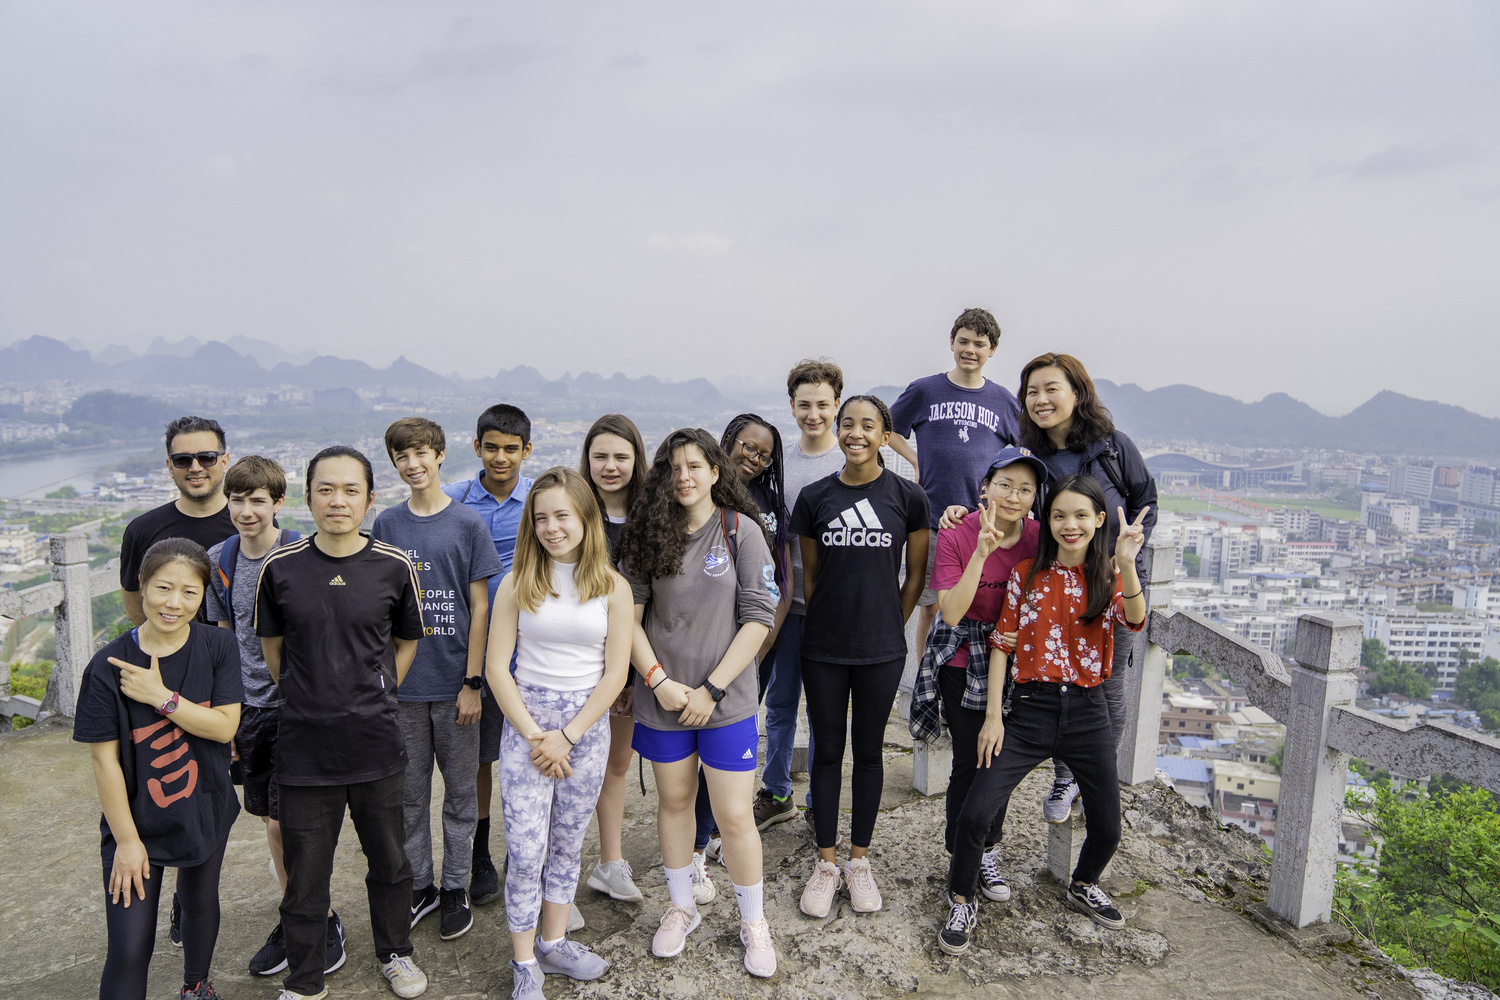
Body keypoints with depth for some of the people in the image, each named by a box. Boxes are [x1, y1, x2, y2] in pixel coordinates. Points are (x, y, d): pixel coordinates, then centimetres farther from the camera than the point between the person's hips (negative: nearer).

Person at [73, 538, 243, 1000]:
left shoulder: (218, 646, -10)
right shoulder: (110, 665, -16)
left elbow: (225, 726, -14)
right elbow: (104, 758, -13)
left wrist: (161, 697, -25)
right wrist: (126, 840, -11)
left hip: (205, 813, 3)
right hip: (137, 820, -3)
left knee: (201, 902, 25)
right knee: (128, 950, -5)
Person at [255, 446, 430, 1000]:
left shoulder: (395, 567, -5)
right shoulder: (280, 567, -5)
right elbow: (271, 644, 10)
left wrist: (375, 696, 5)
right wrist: (307, 701, 8)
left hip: (376, 744, 1)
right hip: (304, 748, 0)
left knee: (390, 860, 16)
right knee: (304, 872, 11)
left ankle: (395, 953, 40)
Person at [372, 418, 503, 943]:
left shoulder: (468, 524, -4)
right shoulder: (386, 525, 3)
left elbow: (480, 607, -4)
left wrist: (473, 681, -7)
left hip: (454, 682, -2)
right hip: (402, 684, 2)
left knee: (460, 790, 9)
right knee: (410, 791, 13)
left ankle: (455, 888, 25)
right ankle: (418, 885, 29)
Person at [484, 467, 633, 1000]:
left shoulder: (613, 587, -2)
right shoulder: (517, 582, -4)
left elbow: (615, 673, -3)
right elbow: (497, 667, -4)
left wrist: (566, 736, -9)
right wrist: (534, 734, -10)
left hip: (586, 726, 1)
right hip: (525, 722, -1)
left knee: (568, 844, 14)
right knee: (526, 851, 0)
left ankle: (554, 944, 32)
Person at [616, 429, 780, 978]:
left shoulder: (741, 530, -6)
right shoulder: (650, 533, 1)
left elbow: (758, 619, -9)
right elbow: (630, 617, 0)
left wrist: (711, 689, -12)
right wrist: (659, 681, -11)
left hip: (726, 701, -2)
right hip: (663, 699, 3)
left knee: (734, 816, 3)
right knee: (673, 801, 17)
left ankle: (753, 921, 25)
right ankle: (681, 907, 38)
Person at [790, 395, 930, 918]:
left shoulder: (908, 497, -4)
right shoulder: (814, 498, -1)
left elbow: (915, 575, 3)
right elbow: (809, 575, 7)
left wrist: (887, 627, 5)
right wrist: (828, 623, 7)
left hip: (881, 650, -1)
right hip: (823, 648, 1)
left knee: (869, 750, 12)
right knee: (827, 750, 10)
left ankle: (860, 860, 28)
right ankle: (825, 862, 25)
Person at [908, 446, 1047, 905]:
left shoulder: (1039, 537, -7)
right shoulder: (957, 535, -16)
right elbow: (950, 612, -22)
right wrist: (981, 552, -31)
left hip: (1014, 659, 3)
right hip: (963, 662, -3)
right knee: (971, 760, -1)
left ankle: (985, 850, 32)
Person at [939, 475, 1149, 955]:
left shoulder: (1108, 577, 2)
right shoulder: (1026, 574, 2)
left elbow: (1135, 620, -20)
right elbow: (1002, 644, 3)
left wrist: (1127, 565, -39)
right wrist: (993, 714, -3)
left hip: (1088, 712, 1)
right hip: (1031, 707, -1)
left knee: (1107, 827, 11)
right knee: (975, 815, -13)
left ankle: (1083, 886, 44)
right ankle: (962, 902, 13)